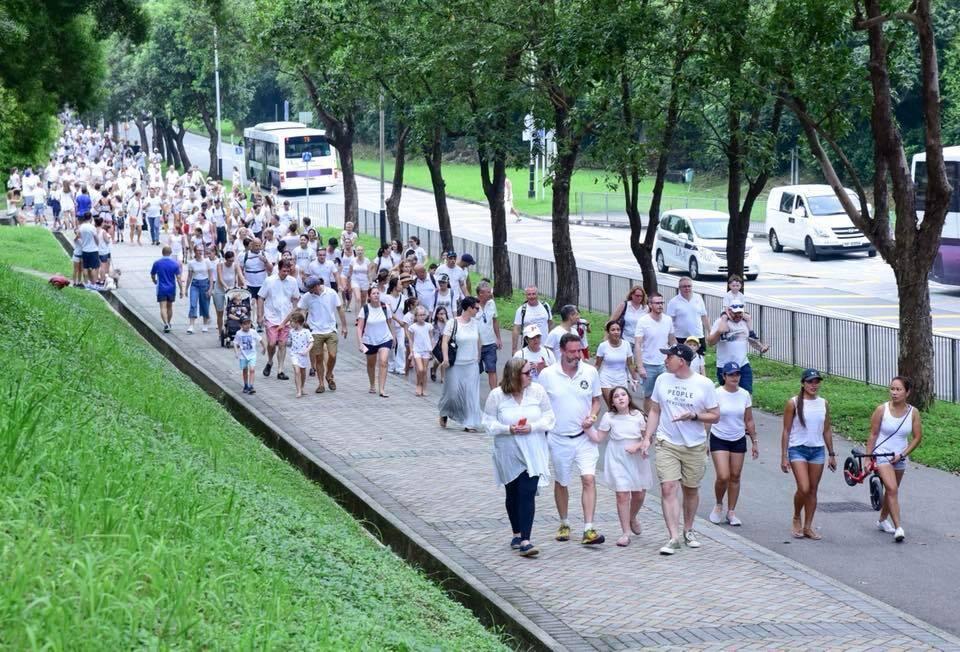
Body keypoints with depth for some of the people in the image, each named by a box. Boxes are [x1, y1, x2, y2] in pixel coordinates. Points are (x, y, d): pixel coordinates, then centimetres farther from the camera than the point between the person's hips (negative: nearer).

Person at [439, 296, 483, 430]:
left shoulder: (475, 322, 7)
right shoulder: (453, 323, -8)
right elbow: (445, 342, -12)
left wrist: (478, 358, 18)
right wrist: (445, 358, -22)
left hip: (472, 365, 4)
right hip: (456, 365, -4)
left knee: (471, 393, -2)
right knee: (453, 392, -1)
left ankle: (470, 424, 2)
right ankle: (444, 414, 27)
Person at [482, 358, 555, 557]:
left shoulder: (537, 391, -3)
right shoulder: (496, 395, -6)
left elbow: (549, 417, 2)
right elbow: (488, 423, -3)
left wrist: (532, 427, -15)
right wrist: (508, 429, -18)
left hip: (533, 453, -1)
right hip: (508, 455, 1)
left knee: (528, 494, -10)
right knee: (513, 494, 14)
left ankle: (525, 541, -13)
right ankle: (517, 533, 33)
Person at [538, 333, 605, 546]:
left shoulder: (590, 372, -1)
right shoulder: (547, 375, -6)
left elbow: (596, 399, 11)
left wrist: (592, 416, -8)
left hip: (584, 436, 0)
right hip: (559, 438, 0)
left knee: (589, 479, -13)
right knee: (561, 482, 12)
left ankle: (588, 530, -14)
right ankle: (564, 524, 32)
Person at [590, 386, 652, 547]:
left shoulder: (637, 416, -4)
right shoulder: (609, 417, -5)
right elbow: (598, 438, 1)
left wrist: (637, 446, -16)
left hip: (637, 459, 2)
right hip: (617, 460, -2)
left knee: (639, 494, 9)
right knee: (622, 494, -7)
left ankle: (632, 518, 41)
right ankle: (625, 533, -2)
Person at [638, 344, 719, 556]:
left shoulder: (704, 384, -6)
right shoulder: (662, 380, 2)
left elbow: (715, 416, -2)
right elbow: (654, 411, 10)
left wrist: (693, 416, -19)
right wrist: (647, 438, 2)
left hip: (694, 446, -1)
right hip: (667, 444, 1)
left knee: (691, 490, 12)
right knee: (668, 488, -12)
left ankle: (688, 530, 33)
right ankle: (673, 538, -14)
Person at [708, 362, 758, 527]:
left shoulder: (745, 395, 1)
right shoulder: (716, 394, -10)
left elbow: (749, 421, 9)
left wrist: (754, 442, 8)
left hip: (738, 440, 4)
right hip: (719, 439, -4)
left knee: (735, 477, 5)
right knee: (723, 477, -11)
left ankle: (731, 512, 16)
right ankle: (718, 505, 16)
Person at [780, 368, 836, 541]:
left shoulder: (823, 403, 6)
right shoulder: (793, 403, -6)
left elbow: (827, 431, 14)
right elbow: (786, 431, -4)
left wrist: (831, 454, 12)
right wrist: (784, 457, -7)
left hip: (818, 449, 4)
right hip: (798, 449, -4)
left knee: (813, 490, 6)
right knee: (803, 488, -14)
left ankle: (808, 526, 15)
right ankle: (797, 518, 11)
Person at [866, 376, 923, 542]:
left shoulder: (913, 413, -6)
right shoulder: (882, 410, -12)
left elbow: (917, 437, 1)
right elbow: (873, 435, -5)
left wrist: (902, 454, -8)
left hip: (899, 458, 4)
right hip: (882, 455, -4)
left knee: (891, 491, 16)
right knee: (892, 489, -18)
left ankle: (882, 520, 38)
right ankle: (898, 528, -20)